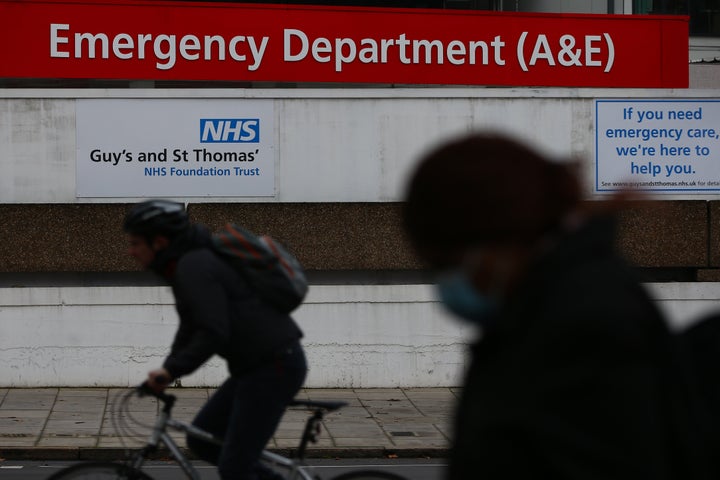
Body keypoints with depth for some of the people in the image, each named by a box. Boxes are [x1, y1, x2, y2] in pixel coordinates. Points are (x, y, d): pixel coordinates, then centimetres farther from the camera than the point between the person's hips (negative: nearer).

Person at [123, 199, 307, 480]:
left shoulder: (194, 268, -17)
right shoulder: (188, 263, 14)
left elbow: (214, 333, -26)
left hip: (274, 366, -10)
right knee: (201, 440, 14)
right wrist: (166, 371, 9)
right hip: (256, 365, 10)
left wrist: (172, 370, -21)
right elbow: (190, 329, 19)